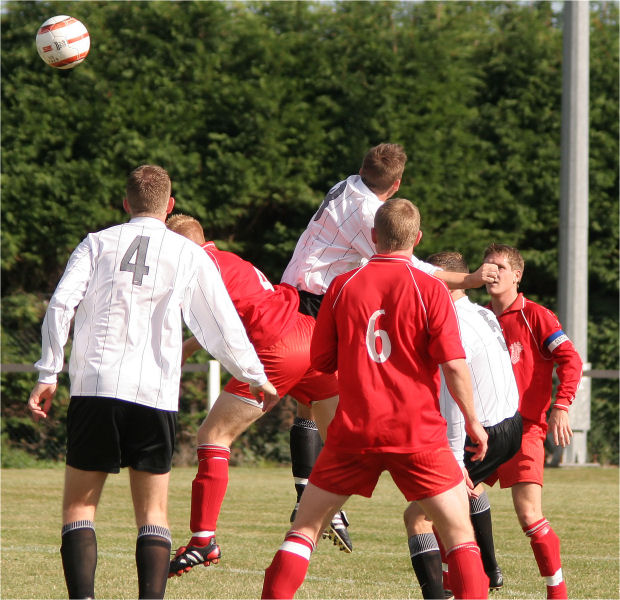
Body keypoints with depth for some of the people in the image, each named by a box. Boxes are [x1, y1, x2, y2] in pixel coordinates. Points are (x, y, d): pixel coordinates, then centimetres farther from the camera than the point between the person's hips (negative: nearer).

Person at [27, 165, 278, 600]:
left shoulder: (97, 244, 10)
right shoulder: (190, 255, 10)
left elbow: (61, 306, -2)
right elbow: (223, 328, 11)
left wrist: (49, 375, 2)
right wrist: (257, 379, 25)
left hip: (95, 388, 0)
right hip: (156, 395, 0)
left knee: (79, 504, 6)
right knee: (153, 512, 8)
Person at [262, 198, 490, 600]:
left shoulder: (343, 286, 2)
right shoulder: (430, 289, -6)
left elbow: (321, 360, 8)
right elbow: (454, 364, -10)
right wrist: (472, 420, 2)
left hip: (353, 431, 2)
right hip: (417, 431, -2)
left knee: (306, 525, 11)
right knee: (459, 529, 6)